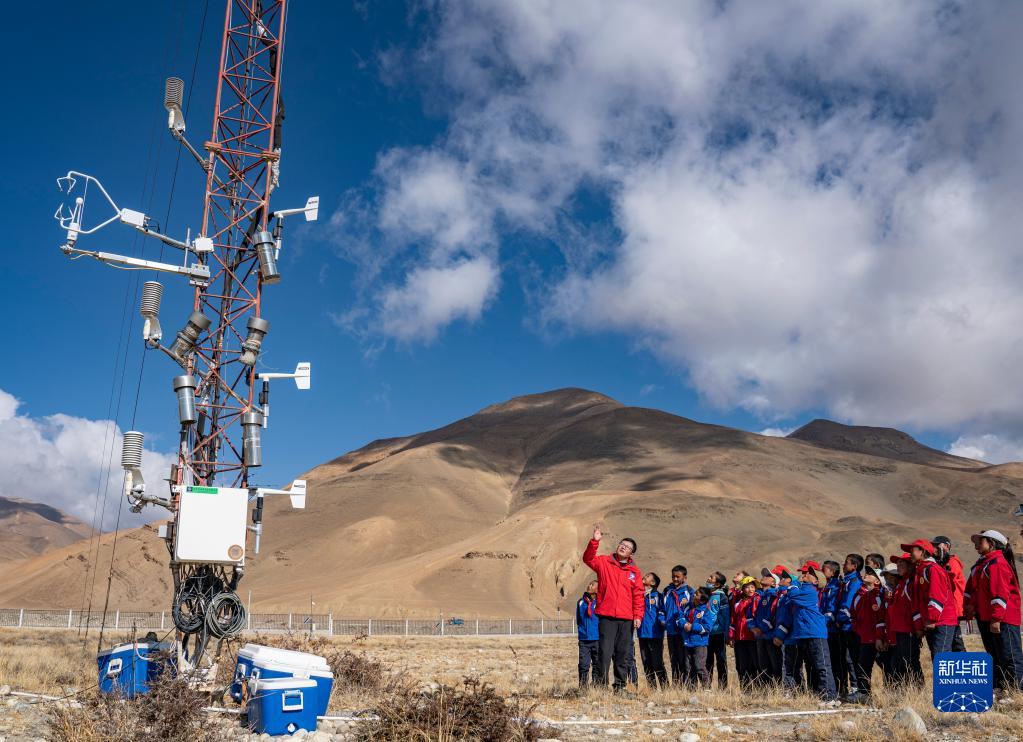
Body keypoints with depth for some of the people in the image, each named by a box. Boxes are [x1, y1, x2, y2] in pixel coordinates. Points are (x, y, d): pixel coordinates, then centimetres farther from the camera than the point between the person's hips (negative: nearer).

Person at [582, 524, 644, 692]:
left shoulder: (635, 571, 10)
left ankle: (620, 685, 17)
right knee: (605, 651, -5)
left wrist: (638, 616, -1)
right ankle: (601, 683, 1)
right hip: (606, 617, -2)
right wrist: (595, 541, -24)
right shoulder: (604, 562, 6)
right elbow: (588, 559, -11)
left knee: (623, 653, 8)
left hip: (627, 618, 2)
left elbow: (638, 596, 8)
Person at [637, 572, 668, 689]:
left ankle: (665, 687, 0)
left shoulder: (658, 596, 1)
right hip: (642, 634, 5)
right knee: (647, 664, 9)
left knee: (657, 664, -7)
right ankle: (651, 688, 18)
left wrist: (662, 621, -19)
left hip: (655, 634, -5)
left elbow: (662, 612, -2)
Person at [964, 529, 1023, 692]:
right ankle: (999, 689, 20)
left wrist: (996, 618, -22)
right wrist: (970, 604, 8)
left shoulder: (997, 563, -14)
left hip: (1002, 619, -10)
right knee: (995, 656, 14)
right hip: (984, 618, 10)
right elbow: (972, 588, 22)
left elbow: (1000, 593, -20)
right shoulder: (979, 565, 17)